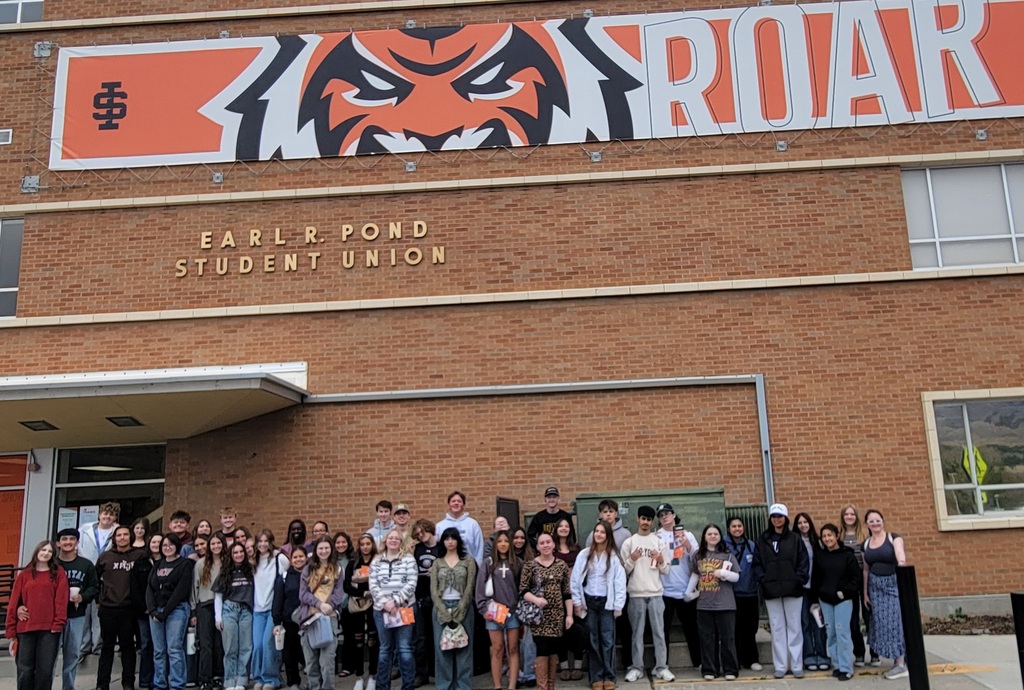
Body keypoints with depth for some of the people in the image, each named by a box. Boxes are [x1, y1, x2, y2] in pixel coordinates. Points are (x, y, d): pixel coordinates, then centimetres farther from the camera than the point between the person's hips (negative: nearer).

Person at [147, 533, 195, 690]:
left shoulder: (185, 564, -1)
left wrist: (165, 612, -13)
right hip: (156, 611, 5)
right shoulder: (157, 565, 17)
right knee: (158, 651, 6)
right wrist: (153, 610, -6)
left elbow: (181, 590, -9)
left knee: (174, 649, -8)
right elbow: (150, 589, 9)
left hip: (176, 610, -5)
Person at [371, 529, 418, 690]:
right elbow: (373, 586, 3)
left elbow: (411, 584, -6)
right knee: (385, 649, 10)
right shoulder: (376, 562, 9)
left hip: (404, 608, -2)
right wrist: (385, 602, -12)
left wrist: (395, 601, -14)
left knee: (404, 649, -3)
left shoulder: (409, 559, 2)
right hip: (382, 610, 2)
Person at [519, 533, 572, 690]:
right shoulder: (530, 565, -2)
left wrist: (569, 614, 4)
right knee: (542, 651, -7)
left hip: (557, 615, 3)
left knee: (554, 651, 7)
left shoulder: (562, 565, 7)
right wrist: (535, 599, -22)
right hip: (539, 615, -3)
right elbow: (522, 591, -4)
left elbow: (567, 592, 8)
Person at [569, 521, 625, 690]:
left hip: (606, 602, -1)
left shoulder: (614, 556, -2)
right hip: (589, 602, 1)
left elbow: (620, 582, -3)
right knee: (593, 640, 6)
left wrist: (618, 605, -7)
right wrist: (577, 602, -1)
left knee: (608, 640, 0)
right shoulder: (584, 554, 1)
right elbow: (575, 579, 2)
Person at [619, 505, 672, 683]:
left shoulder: (659, 542, 8)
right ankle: (636, 668, 10)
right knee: (637, 632, 4)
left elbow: (666, 571, 7)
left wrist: (661, 561, -13)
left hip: (656, 593, 1)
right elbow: (624, 571, 4)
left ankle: (661, 667, 6)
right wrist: (632, 560, -14)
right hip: (636, 594, -1)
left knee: (659, 631, 1)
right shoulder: (629, 542, 5)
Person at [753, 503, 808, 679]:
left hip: (792, 590, -1)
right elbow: (757, 563, 4)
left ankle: (796, 665, 11)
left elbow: (804, 562, -1)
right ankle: (780, 666, 11)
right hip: (771, 591, 1)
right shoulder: (763, 540, 7)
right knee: (777, 628, 6)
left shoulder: (795, 539, 3)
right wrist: (763, 579, -8)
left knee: (794, 627, 4)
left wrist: (798, 579, -12)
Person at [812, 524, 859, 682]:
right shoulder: (820, 557, 6)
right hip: (825, 600, 4)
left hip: (843, 599, -4)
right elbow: (815, 579, 12)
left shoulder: (847, 555, -4)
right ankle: (837, 665, 14)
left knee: (842, 632, -7)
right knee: (831, 633, 6)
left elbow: (856, 577, -4)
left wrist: (845, 592, -12)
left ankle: (846, 668, -1)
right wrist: (816, 598, 8)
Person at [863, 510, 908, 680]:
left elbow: (900, 555, -24)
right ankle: (897, 659, 16)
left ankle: (901, 664, -3)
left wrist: (901, 563, -45)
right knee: (882, 622, 5)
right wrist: (865, 592, 12)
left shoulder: (893, 538, -5)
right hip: (876, 586, 5)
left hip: (893, 583, -5)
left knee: (896, 620, -7)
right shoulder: (866, 544, 9)